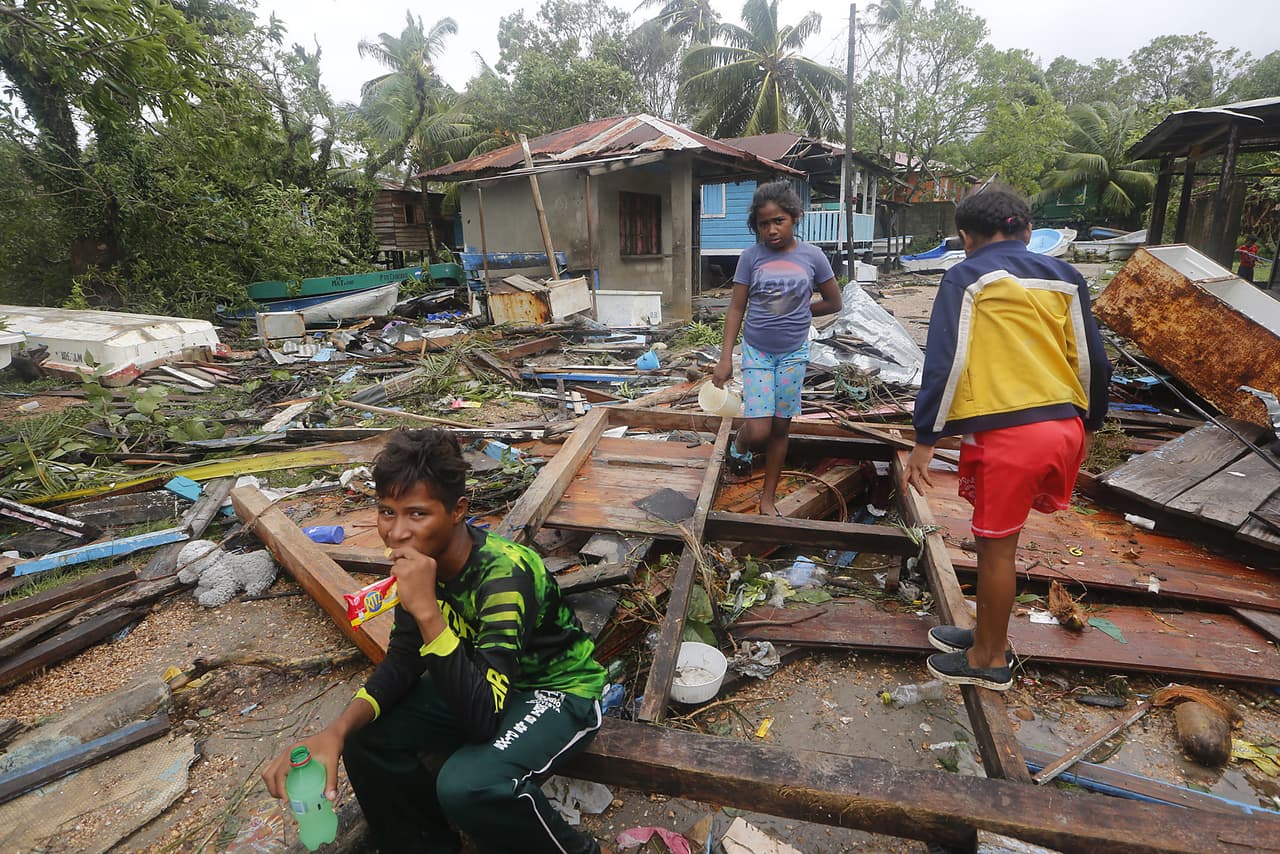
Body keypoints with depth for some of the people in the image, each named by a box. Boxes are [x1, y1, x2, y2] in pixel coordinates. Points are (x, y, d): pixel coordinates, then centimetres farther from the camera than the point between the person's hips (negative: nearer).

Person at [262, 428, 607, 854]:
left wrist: (427, 611, -43)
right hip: (484, 678, 7)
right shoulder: (424, 558, -12)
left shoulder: (504, 576, -34)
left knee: (466, 786, -31)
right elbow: (403, 660, -4)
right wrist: (337, 730, -22)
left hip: (560, 690, -7)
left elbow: (482, 718, -38)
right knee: (367, 737, -8)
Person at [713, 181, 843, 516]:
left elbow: (833, 303, 6)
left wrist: (797, 313, 2)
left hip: (793, 354, 1)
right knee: (758, 432, -8)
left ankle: (768, 499, 25)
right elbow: (736, 309, -4)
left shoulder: (812, 256, -5)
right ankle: (738, 445, 29)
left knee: (780, 429, 10)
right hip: (756, 352, -1)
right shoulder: (751, 257, -7)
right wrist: (725, 358, -8)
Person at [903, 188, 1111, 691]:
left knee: (995, 546, 9)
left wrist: (924, 440, -8)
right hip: (1064, 428, 6)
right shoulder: (1063, 277, 15)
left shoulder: (967, 277, -1)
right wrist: (1089, 425, 28)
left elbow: (945, 362, -10)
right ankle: (986, 635, 36)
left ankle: (990, 660, 27)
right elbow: (1092, 359, 16)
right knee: (997, 538, 21)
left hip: (1005, 433, -6)